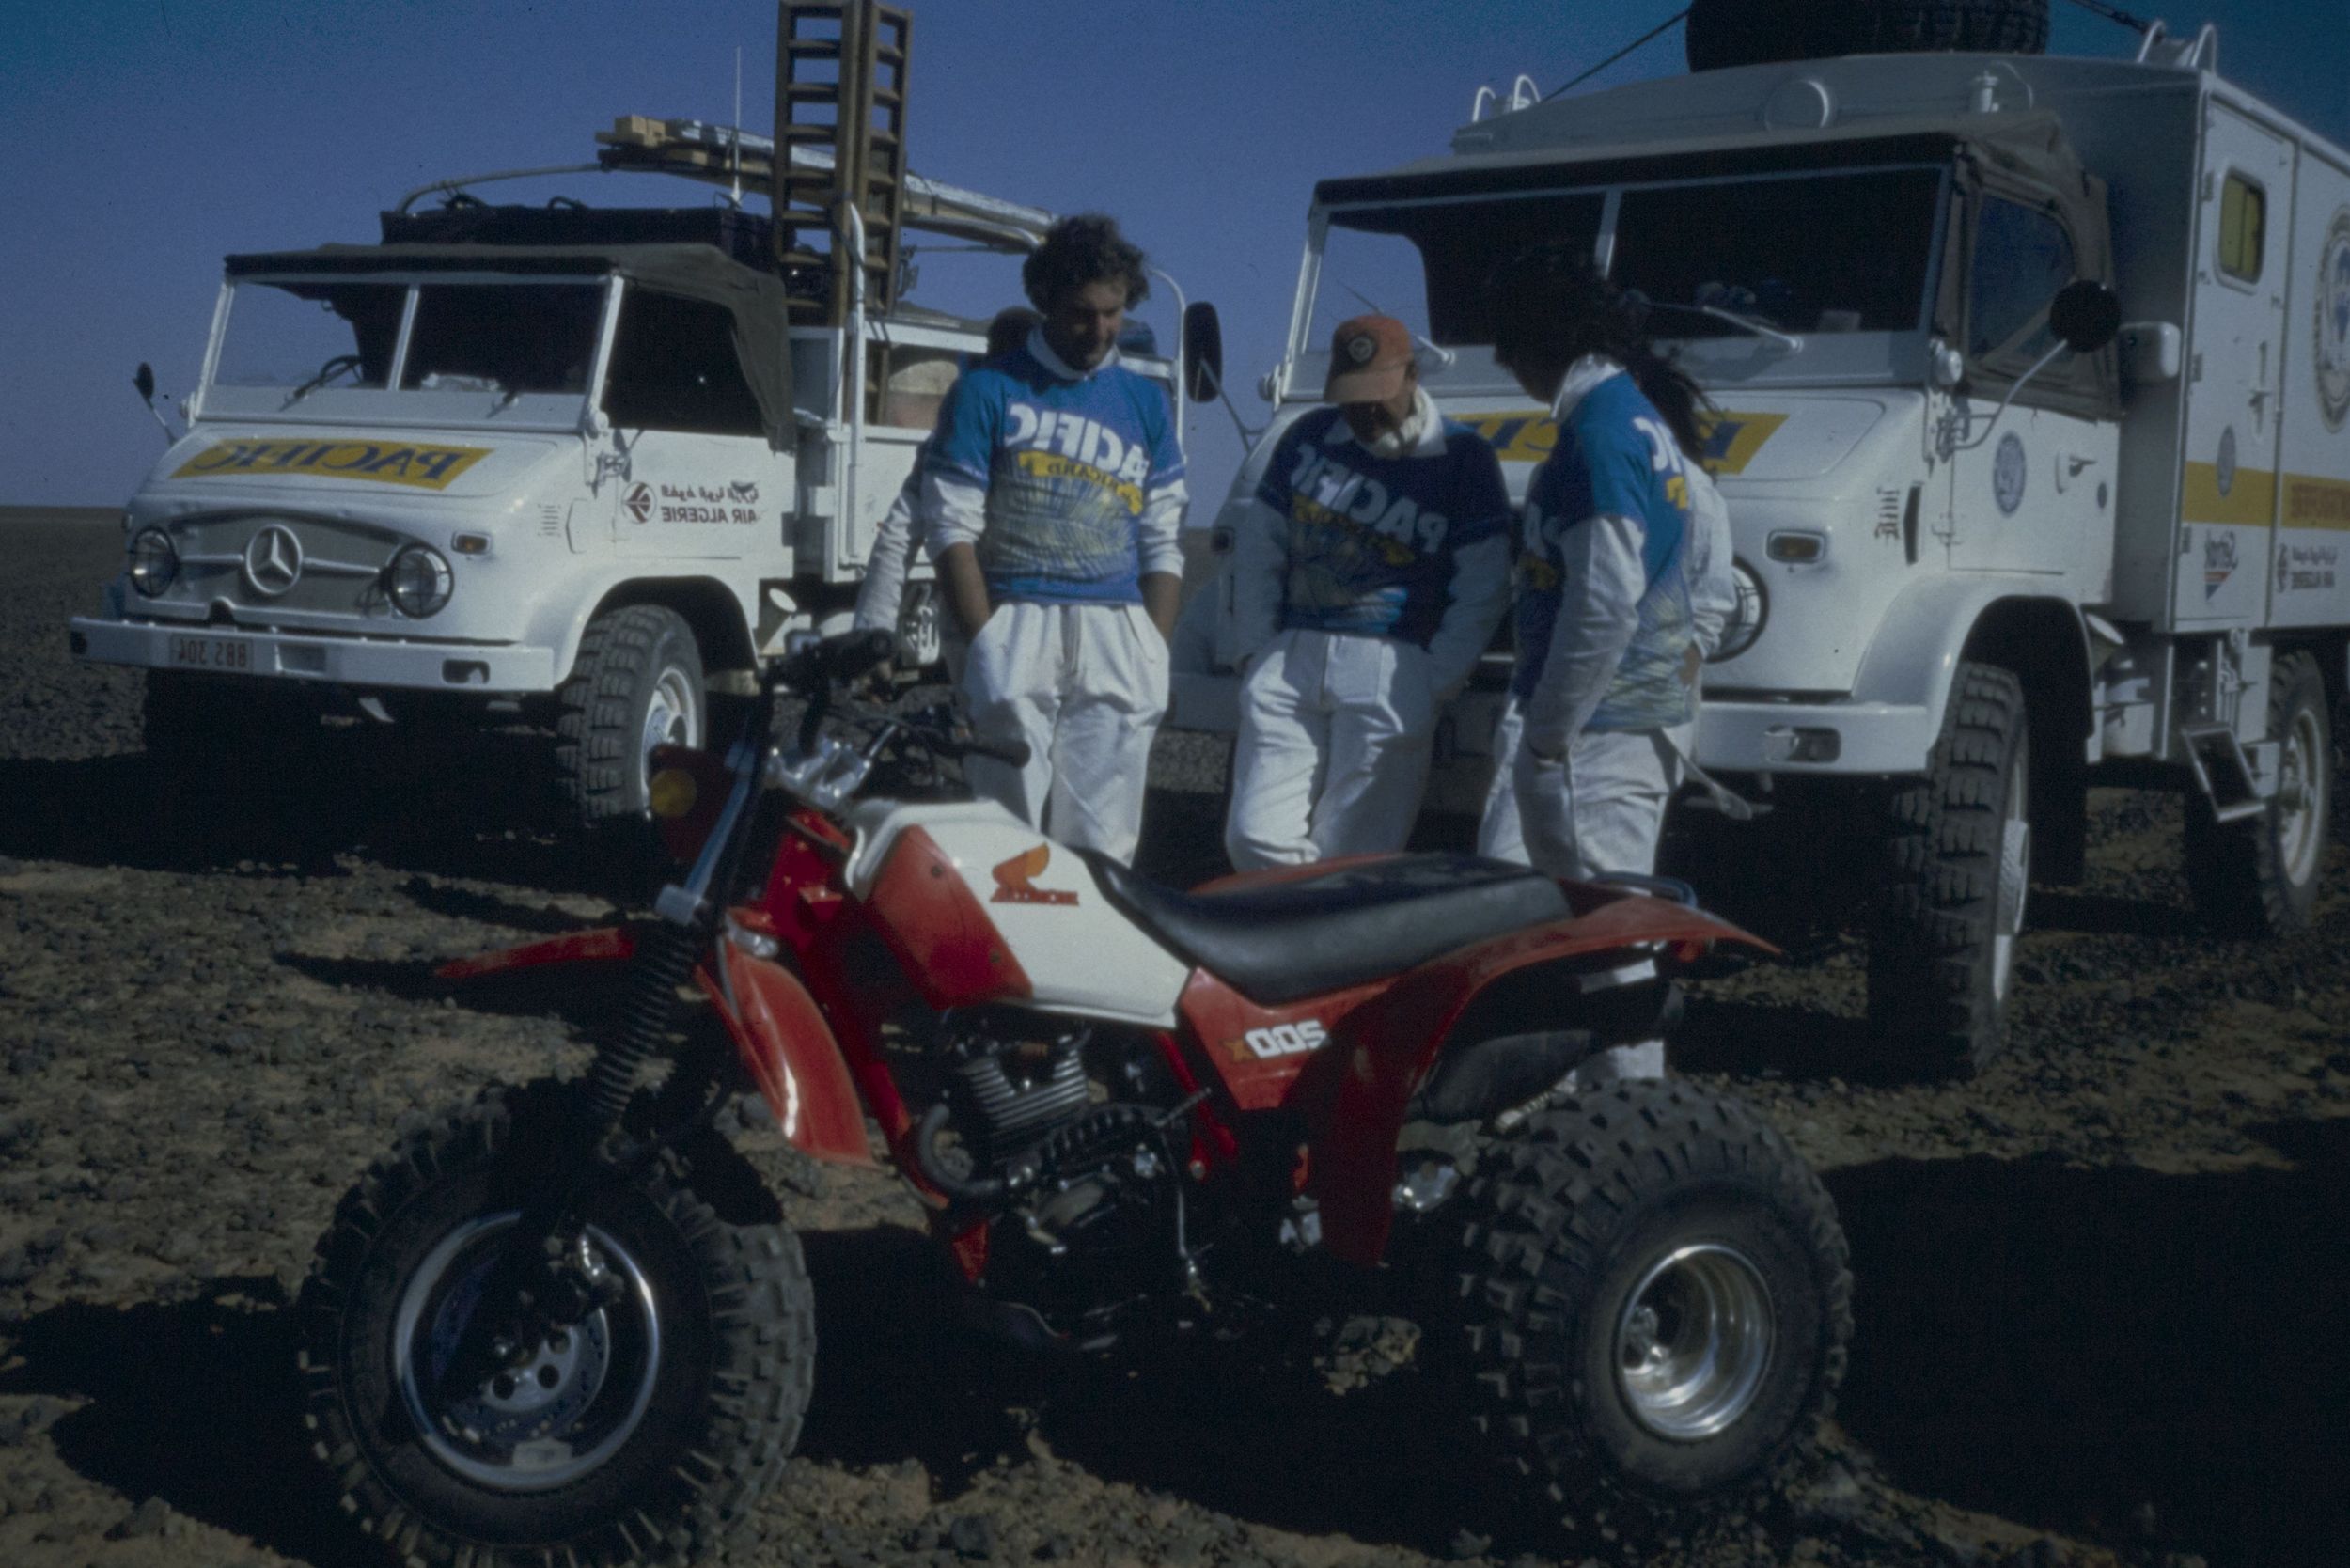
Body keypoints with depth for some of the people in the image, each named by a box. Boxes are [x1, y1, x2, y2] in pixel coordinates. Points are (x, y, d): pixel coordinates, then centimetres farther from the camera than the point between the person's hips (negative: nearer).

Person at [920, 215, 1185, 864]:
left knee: (1101, 845, 0)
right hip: (1017, 624, -3)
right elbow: (951, 525, 2)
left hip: (1119, 639, 3)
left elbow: (1162, 544, 17)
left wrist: (1154, 652, 5)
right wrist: (989, 637, -7)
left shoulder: (1146, 403, 17)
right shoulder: (988, 390, 6)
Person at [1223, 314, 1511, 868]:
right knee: (1255, 838, -2)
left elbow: (1483, 588, 1)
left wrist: (1435, 682, -5)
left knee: (1352, 857, -4)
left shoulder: (1462, 456, 3)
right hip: (1290, 661, 4)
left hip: (1391, 673, -4)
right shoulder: (1309, 436, 13)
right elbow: (1258, 545, 17)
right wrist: (1258, 645, 8)